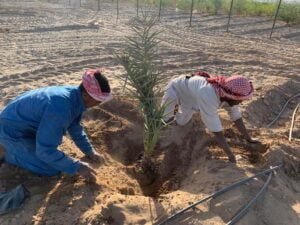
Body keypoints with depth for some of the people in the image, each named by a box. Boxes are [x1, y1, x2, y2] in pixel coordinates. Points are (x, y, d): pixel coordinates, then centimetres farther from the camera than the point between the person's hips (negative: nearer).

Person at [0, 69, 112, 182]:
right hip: (12, 130, -8)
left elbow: (75, 128, 7)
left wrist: (90, 151, 7)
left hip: (25, 122, 9)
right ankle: (10, 152, 5)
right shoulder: (60, 109, -38)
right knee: (53, 169, -13)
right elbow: (45, 150, -30)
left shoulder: (75, 95, -10)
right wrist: (77, 167, -24)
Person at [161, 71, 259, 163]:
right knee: (165, 119, -5)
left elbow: (237, 117, -11)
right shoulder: (208, 96, -48)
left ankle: (179, 108, 34)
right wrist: (231, 155, -40)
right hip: (176, 88, -5)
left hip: (190, 94, 5)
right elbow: (216, 130, -45)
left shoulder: (229, 94, -24)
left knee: (180, 122, 5)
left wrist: (249, 139, -9)